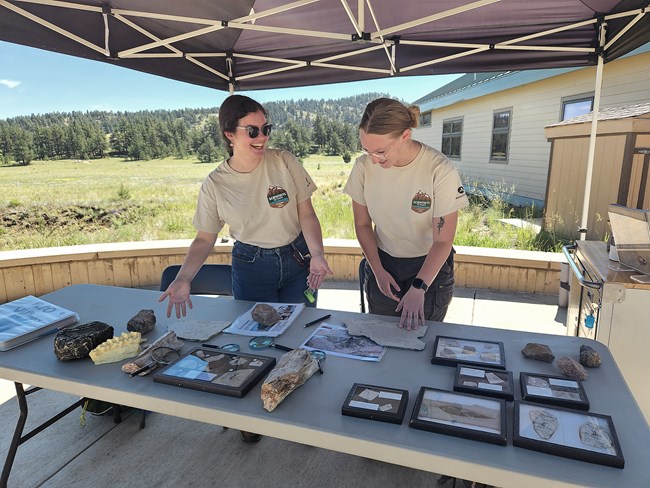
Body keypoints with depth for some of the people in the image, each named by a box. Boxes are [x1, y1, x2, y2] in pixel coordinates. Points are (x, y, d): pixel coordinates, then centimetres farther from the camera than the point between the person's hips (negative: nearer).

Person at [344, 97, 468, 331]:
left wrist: (418, 289, -24)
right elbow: (362, 224, -2)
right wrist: (378, 270, -9)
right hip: (382, 264, 3)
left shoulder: (440, 170, -24)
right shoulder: (363, 166, -15)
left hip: (429, 266, -3)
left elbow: (443, 241, -18)